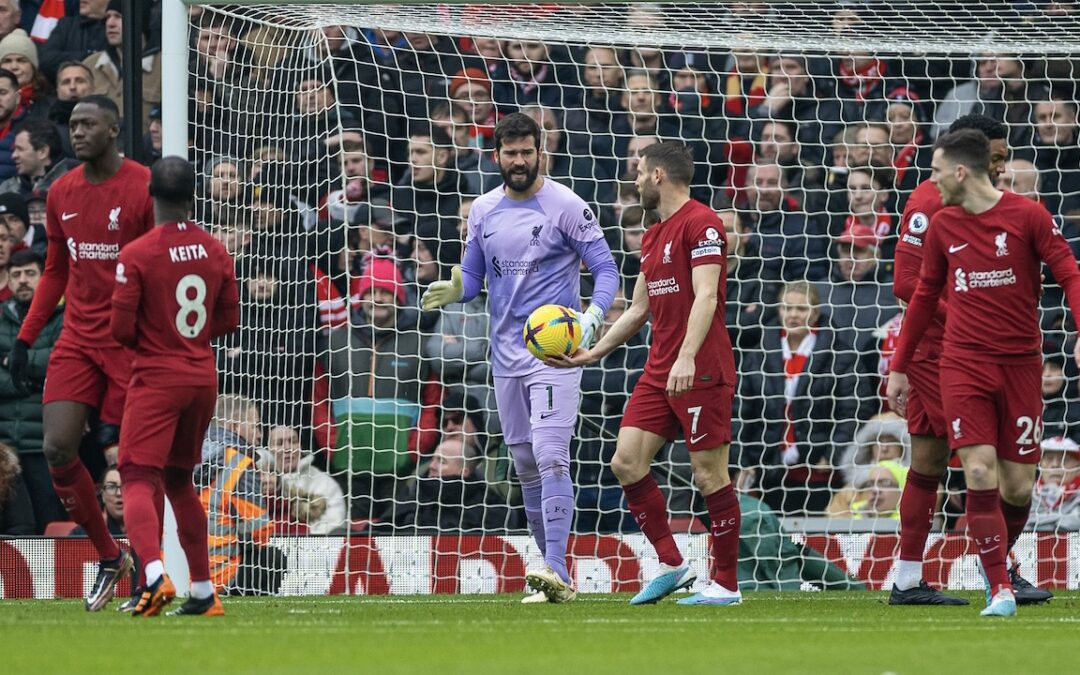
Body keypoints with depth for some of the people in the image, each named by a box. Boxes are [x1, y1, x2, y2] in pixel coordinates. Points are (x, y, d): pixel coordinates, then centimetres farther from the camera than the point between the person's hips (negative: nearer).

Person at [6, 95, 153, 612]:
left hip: (132, 342, -5)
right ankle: (109, 558, 11)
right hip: (78, 339, 5)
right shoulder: (62, 193, 9)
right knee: (57, 448, -5)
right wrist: (25, 338, 13)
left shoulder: (144, 188, -9)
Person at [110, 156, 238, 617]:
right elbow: (228, 320, 9)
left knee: (139, 480, -10)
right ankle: (203, 592, 20)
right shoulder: (215, 252, 4)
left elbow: (122, 329, -12)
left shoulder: (136, 255, -12)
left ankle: (154, 575, -34)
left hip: (157, 377, -6)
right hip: (203, 377, 6)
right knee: (178, 481, 19)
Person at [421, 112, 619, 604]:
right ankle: (557, 578, 16)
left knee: (550, 457, -19)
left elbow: (605, 269, -6)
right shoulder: (484, 210, 10)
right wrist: (454, 290, -7)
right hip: (506, 355, 6)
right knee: (526, 467, 8)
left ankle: (554, 570, -25)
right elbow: (472, 276, 17)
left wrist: (592, 316, -24)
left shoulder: (566, 206, -7)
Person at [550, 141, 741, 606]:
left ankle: (726, 584, 3)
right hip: (659, 371, 9)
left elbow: (705, 295, -19)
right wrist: (594, 353, 23)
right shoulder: (653, 237, 19)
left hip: (701, 372, -9)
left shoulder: (701, 223, -9)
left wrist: (687, 357, -29)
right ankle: (671, 564, 8)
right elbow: (638, 310, 27)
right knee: (626, 462, 1)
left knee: (709, 474, -5)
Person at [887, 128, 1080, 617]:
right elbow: (924, 297, 18)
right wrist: (899, 366, 19)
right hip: (964, 364, 1)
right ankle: (999, 589, -11)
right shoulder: (943, 226, 8)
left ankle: (999, 562, 29)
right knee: (980, 472, -15)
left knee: (1018, 485, 0)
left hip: (1021, 364, -1)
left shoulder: (1026, 215, -3)